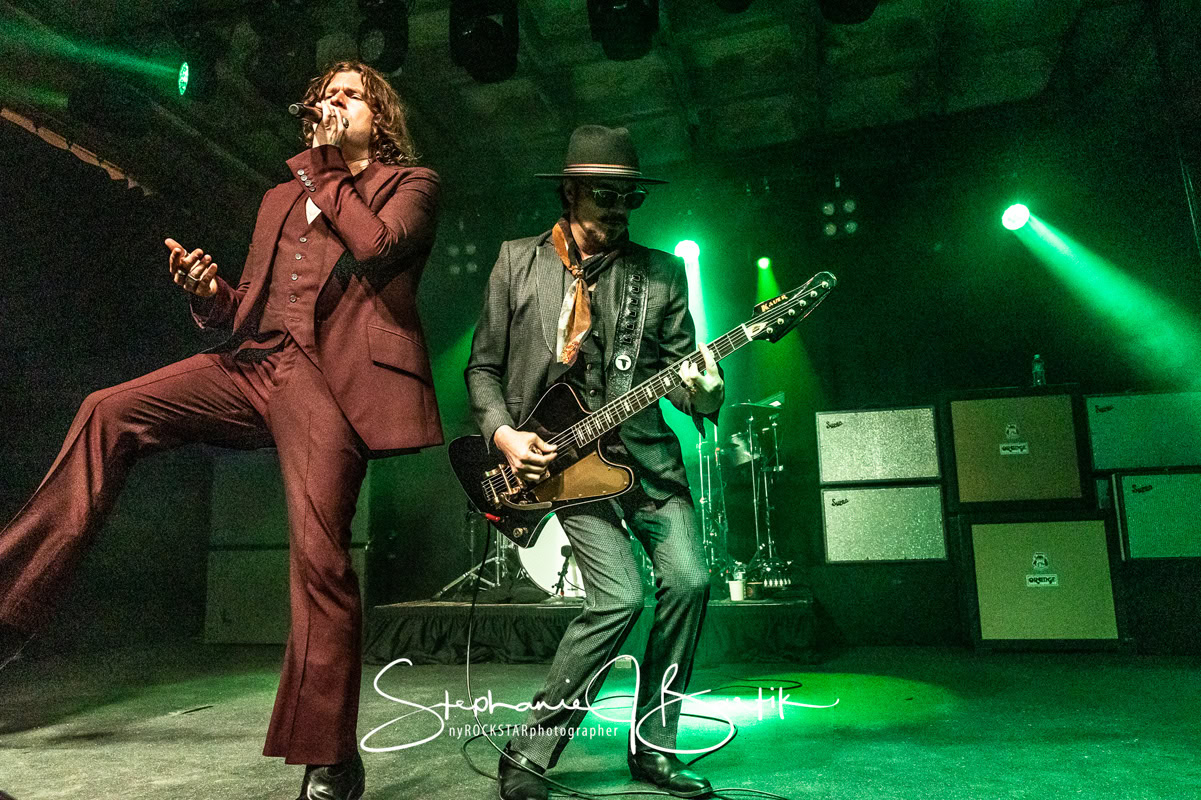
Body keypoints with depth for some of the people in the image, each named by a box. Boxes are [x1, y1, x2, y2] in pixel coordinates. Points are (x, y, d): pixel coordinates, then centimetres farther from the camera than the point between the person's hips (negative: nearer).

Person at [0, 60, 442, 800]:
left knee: (319, 555, -15)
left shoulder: (410, 184, 14)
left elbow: (379, 248, -10)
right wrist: (209, 294, 3)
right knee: (109, 413, -8)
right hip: (256, 359, 7)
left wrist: (321, 173, 2)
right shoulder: (283, 198, 28)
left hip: (328, 376, -6)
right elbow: (250, 309, 25)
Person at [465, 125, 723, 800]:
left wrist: (702, 390, -15)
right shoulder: (518, 262, 5)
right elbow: (484, 366, 7)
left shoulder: (661, 273, 9)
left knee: (689, 580, -9)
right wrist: (503, 434, -8)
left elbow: (679, 362, 8)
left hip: (645, 451, 4)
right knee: (621, 597, -17)